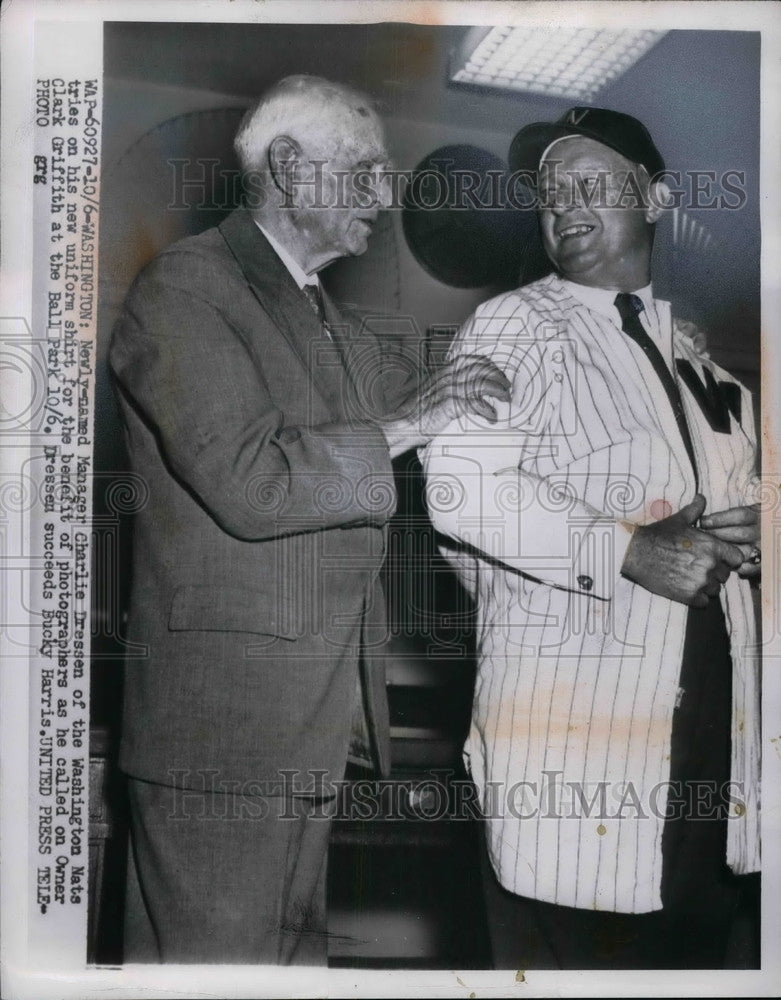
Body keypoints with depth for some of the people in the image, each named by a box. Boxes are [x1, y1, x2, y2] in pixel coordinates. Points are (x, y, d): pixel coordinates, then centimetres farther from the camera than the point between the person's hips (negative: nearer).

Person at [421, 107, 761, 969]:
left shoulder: (693, 350, 18)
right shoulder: (513, 329, -4)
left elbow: (739, 486, 28)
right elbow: (462, 488, -18)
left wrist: (746, 530, 4)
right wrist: (632, 551, -20)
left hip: (711, 731, 7)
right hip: (572, 729, -6)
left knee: (695, 950, 16)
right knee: (570, 955, 1)